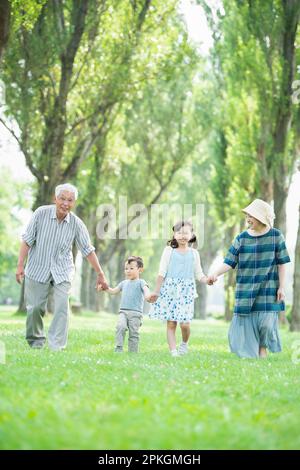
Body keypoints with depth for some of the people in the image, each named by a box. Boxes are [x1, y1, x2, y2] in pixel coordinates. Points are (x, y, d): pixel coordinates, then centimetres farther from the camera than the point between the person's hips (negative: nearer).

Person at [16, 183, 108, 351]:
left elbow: (88, 250, 0)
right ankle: (36, 343, 23)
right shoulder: (41, 213, -11)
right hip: (38, 268, 0)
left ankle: (57, 347, -11)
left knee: (62, 307, -13)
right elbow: (28, 240, -6)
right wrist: (20, 265, -9)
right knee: (35, 308, 2)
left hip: (62, 271, 1)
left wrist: (100, 274, 2)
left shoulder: (77, 224, -8)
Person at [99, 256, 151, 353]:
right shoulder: (124, 283, 21)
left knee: (133, 333, -4)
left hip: (135, 313, -4)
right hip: (123, 311, 4)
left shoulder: (140, 282, 2)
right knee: (120, 326, -21)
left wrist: (147, 295, -42)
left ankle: (133, 353, 4)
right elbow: (114, 291, 31)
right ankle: (118, 348, -20)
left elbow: (145, 288, -19)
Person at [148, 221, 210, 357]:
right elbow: (162, 272, 3)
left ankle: (184, 344, 19)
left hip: (186, 291, 1)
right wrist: (156, 291, 1)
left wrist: (207, 280, -11)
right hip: (169, 290, 0)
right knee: (171, 323, -2)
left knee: (184, 323, -9)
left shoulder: (194, 253, 9)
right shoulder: (169, 250, 4)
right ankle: (173, 351, 4)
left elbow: (199, 274, 10)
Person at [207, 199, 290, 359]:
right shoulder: (242, 238, 2)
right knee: (245, 324, 0)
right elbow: (229, 262, -3)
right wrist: (216, 274, -20)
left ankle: (263, 349, 12)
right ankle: (249, 358, 10)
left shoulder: (276, 236, -2)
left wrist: (281, 287, -3)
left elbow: (281, 264, 1)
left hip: (268, 290, -2)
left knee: (266, 323, -8)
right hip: (246, 290, 2)